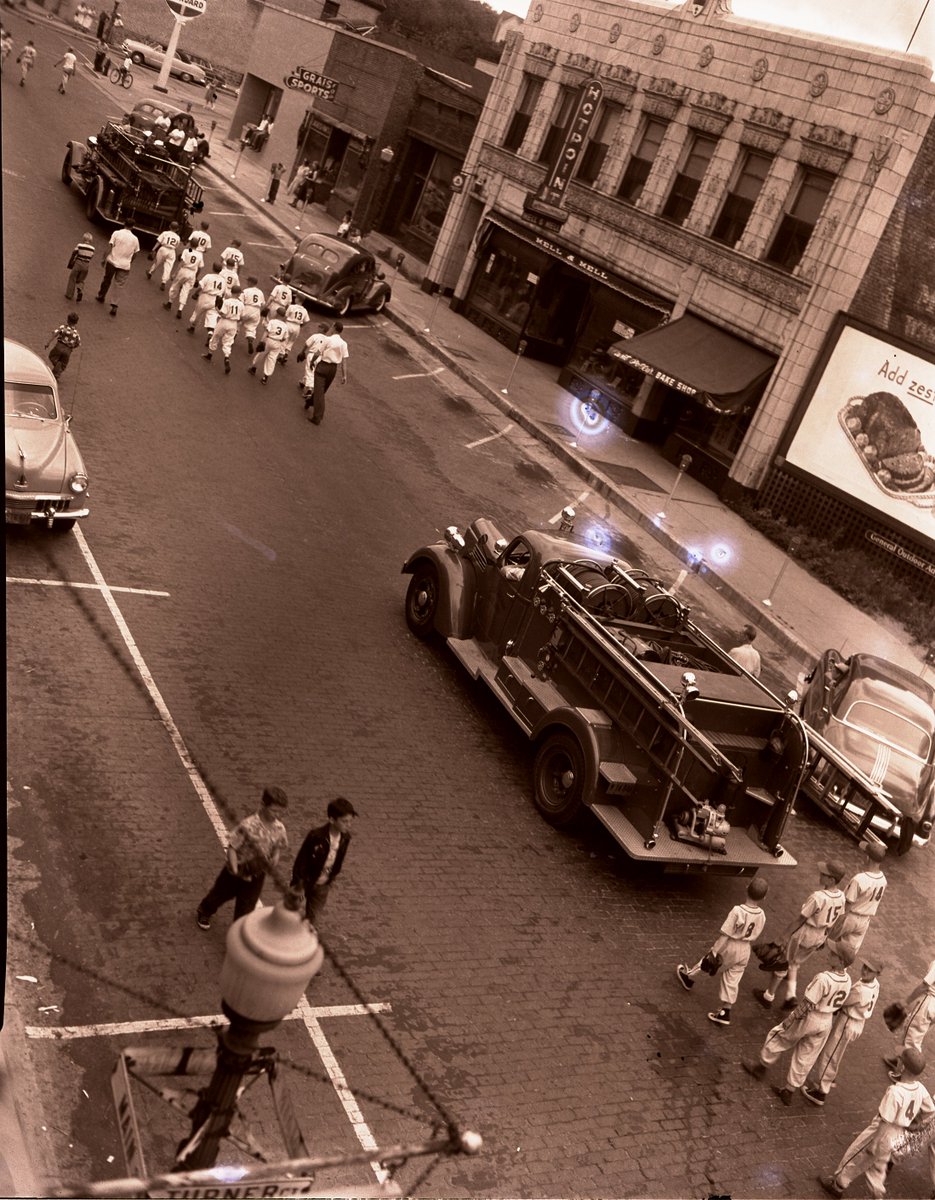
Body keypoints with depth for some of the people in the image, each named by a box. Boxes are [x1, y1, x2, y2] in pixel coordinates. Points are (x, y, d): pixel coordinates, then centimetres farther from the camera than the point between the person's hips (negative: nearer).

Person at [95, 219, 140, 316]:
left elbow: (110, 247, -9)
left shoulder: (117, 233, -6)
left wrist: (105, 259, -3)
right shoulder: (135, 239, 0)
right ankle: (114, 306, -6)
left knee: (106, 280, 21)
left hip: (112, 261, 0)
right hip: (125, 265, 0)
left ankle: (101, 296, 39)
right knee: (118, 285, 4)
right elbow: (135, 253, 8)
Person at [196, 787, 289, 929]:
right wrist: (235, 871, -29)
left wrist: (274, 860, -15)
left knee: (246, 908, 12)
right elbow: (232, 847, -23)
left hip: (256, 874, 2)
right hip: (237, 871, -2)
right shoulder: (248, 825, -30)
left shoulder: (279, 829, -15)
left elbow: (279, 848, 4)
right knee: (220, 894, 24)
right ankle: (203, 912, 55)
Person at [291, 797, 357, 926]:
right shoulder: (315, 836, -29)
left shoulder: (345, 838, -13)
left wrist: (331, 883, 10)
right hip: (306, 881, -4)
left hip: (322, 886, 4)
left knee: (312, 919, 12)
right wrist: (298, 885, -15)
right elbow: (301, 861, -20)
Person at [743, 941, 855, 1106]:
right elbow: (837, 1005, 4)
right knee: (805, 1058, 19)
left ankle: (761, 1065, 35)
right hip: (826, 1023, 6)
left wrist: (791, 1019, -12)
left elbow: (807, 1003, -24)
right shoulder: (847, 980, -9)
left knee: (778, 1036, 18)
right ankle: (789, 1091, 31)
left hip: (809, 1018, -6)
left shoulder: (823, 978, -31)